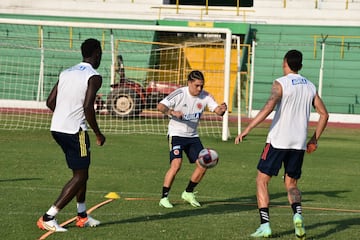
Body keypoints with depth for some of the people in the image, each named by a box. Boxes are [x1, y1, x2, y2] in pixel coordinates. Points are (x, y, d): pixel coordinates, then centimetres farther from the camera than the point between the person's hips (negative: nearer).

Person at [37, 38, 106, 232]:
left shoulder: (66, 73, 14)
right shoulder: (94, 77, -8)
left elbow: (50, 102, 12)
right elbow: (87, 107, -19)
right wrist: (98, 134, -9)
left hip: (56, 127, 8)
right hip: (74, 130, -8)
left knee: (81, 171, 22)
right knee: (80, 176, 0)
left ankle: (82, 216, 29)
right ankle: (48, 218, -7)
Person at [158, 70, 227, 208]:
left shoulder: (205, 96, -3)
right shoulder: (179, 94, -16)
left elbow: (217, 110, -9)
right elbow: (160, 106, -24)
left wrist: (222, 109, -34)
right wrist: (172, 112, -44)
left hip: (192, 136, 6)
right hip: (176, 134, -6)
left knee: (203, 165, -1)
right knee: (176, 164, -21)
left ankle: (188, 193, 19)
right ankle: (164, 198, -13)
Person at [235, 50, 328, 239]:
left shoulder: (281, 83, -6)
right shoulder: (310, 87, 11)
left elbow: (269, 107, -21)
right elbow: (324, 114, 13)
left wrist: (247, 129, -22)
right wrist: (314, 139, 22)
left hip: (278, 140, -5)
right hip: (299, 143, 5)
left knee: (262, 180, 6)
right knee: (291, 183, 17)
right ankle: (297, 214, -12)